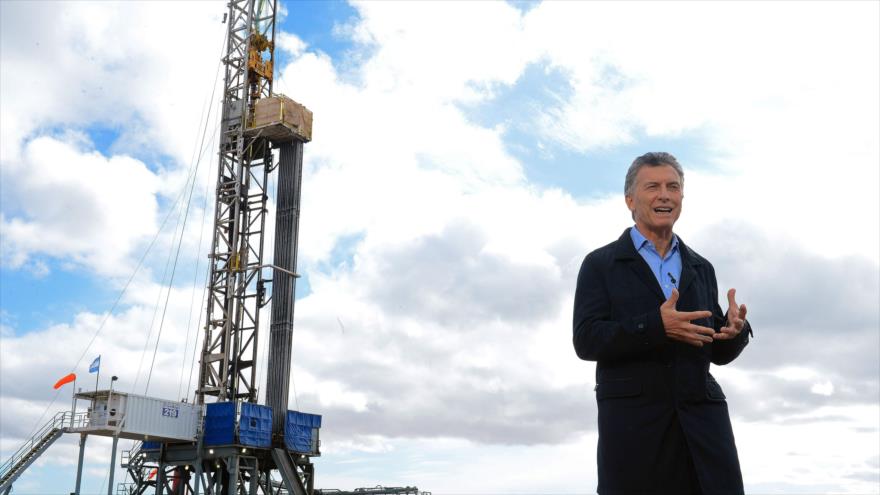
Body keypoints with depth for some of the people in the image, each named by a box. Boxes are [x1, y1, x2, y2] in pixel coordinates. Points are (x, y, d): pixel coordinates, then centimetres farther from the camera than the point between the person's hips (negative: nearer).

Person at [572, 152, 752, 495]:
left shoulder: (701, 269, 19)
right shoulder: (600, 264, 7)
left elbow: (718, 352, 18)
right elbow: (586, 340, -5)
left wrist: (735, 329, -6)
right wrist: (656, 326, -19)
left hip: (701, 416, 3)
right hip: (631, 417, -3)